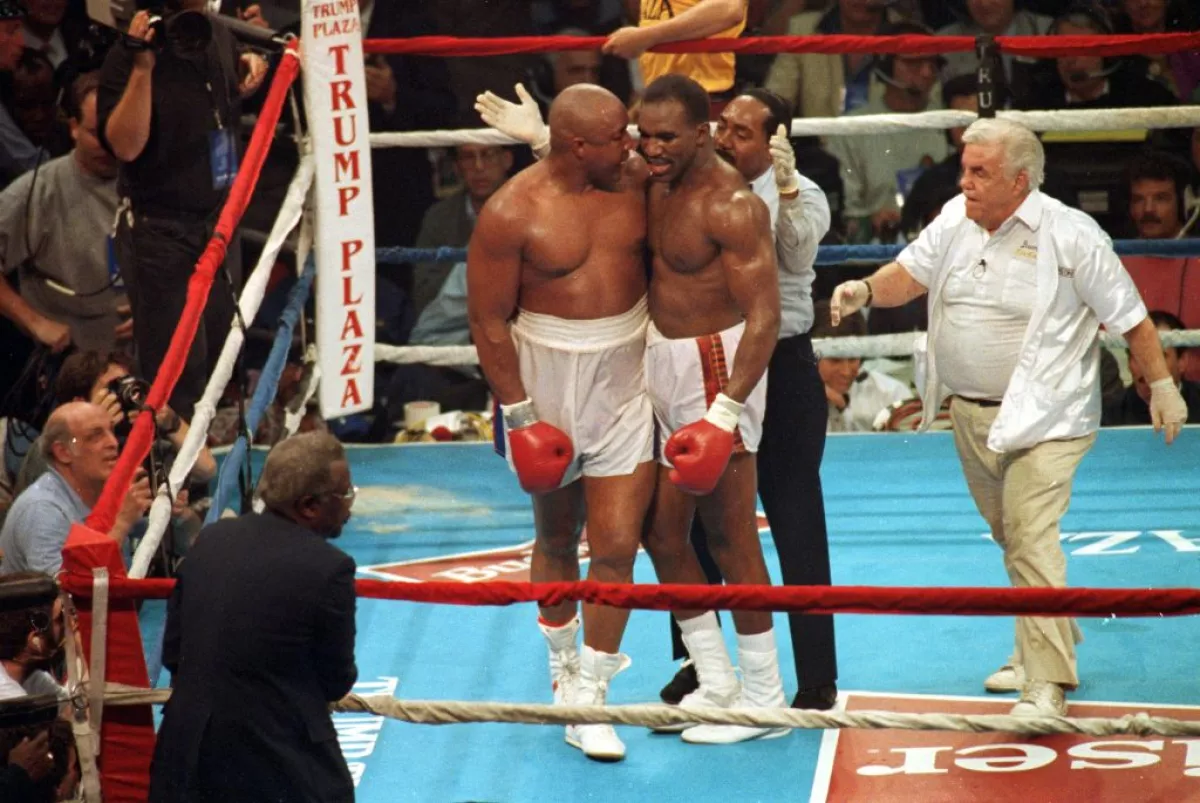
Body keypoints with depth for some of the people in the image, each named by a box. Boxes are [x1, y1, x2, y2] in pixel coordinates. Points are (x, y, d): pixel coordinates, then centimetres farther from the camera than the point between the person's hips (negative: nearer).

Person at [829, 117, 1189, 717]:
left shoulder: (1069, 235, -13)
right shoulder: (955, 221, 3)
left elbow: (1129, 316, -7)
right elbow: (909, 275, 5)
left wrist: (1162, 386, -3)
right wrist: (865, 291, -17)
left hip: (1043, 418, -7)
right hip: (971, 414, 7)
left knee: (1031, 541, -16)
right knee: (1010, 535, 19)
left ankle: (1047, 685, -16)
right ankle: (1047, 645, 37)